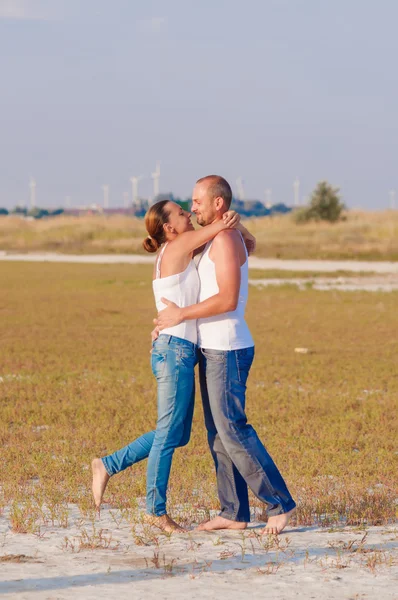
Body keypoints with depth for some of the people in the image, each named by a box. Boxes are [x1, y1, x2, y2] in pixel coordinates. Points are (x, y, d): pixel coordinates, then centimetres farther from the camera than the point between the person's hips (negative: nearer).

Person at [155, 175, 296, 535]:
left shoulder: (225, 239, -15)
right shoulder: (218, 241, 17)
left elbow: (227, 300, -23)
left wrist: (181, 315, -16)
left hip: (227, 352, -10)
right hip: (213, 350, 10)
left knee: (233, 431, -10)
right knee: (218, 434, 9)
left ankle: (279, 503, -5)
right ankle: (234, 512, 11)